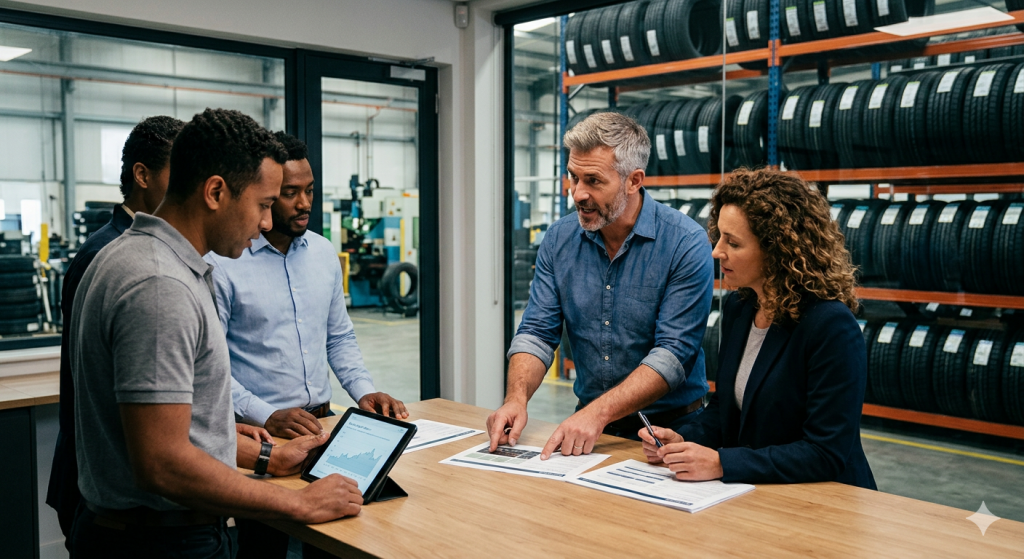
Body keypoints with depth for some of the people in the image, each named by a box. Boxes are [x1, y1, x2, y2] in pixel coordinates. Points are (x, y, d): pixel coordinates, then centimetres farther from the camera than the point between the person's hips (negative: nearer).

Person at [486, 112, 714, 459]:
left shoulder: (686, 244, -12)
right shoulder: (559, 239, 3)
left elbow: (674, 354, -17)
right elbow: (537, 333, 3)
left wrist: (599, 412, -27)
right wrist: (517, 398, -16)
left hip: (669, 429, -3)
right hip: (588, 421, 3)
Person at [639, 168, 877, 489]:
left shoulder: (831, 326, -19)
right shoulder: (737, 307, 5)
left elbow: (827, 454, -20)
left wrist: (721, 463, -23)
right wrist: (683, 440, -2)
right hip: (753, 496, 7)